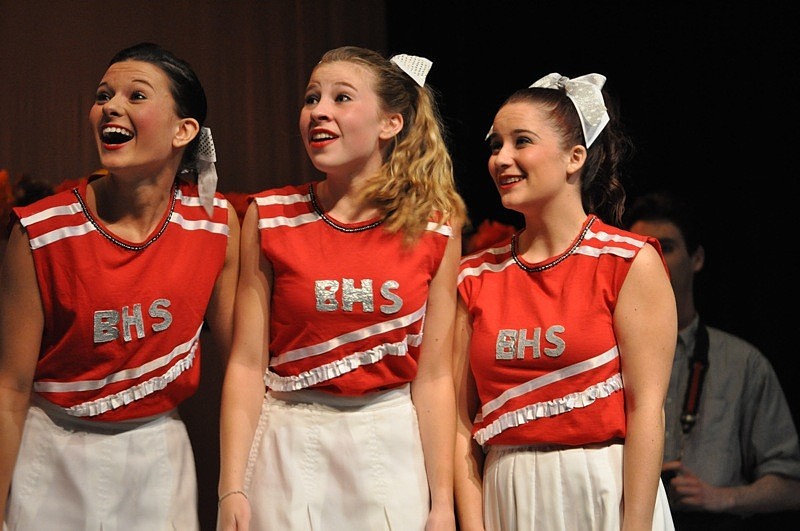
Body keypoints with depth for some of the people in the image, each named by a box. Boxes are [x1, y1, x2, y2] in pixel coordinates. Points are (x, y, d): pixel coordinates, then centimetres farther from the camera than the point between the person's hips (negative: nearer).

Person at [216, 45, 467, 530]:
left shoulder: (435, 229, -2)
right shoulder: (270, 217, -2)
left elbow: (433, 376, -1)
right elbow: (247, 364, -4)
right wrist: (232, 489, -9)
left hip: (392, 449, 0)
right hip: (289, 449, 0)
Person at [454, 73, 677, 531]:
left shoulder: (630, 261, -5)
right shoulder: (474, 275, 5)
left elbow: (646, 406, -11)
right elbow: (462, 414, 3)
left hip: (604, 491, -3)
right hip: (504, 493, 3)